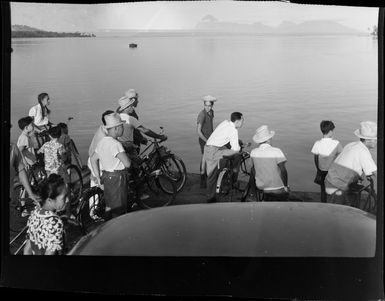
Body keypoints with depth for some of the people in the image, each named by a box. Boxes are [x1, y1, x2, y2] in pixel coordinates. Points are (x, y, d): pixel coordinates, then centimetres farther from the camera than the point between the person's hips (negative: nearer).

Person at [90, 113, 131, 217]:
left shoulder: (102, 141, 8)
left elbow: (93, 159, 17)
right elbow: (127, 163, -26)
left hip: (107, 177, 10)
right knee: (119, 212, 0)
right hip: (117, 180, -9)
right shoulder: (115, 144, -22)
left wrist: (98, 177, 18)